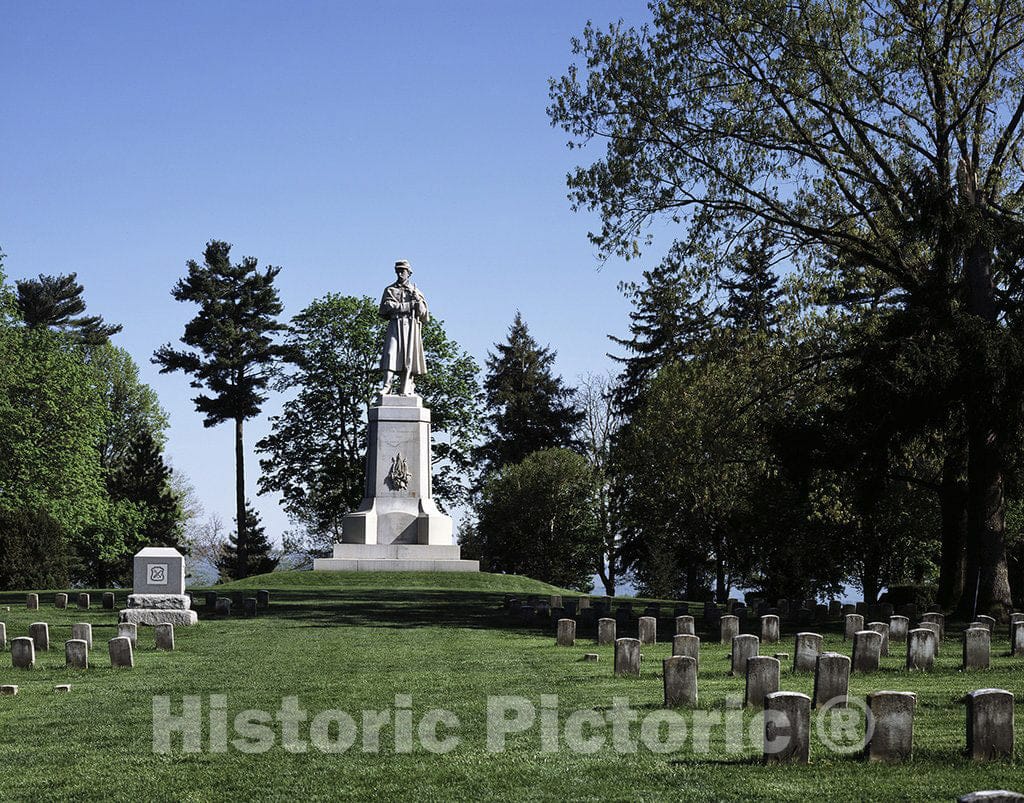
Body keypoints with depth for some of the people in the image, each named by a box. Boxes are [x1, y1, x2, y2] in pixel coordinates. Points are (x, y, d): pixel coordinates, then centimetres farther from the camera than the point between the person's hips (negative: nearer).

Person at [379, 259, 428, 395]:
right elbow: (387, 306, -3)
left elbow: (423, 313, 13)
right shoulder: (390, 290, 14)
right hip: (395, 325, -1)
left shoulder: (416, 291, 18)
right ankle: (387, 385, -19)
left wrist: (418, 299, -6)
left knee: (409, 356, -5)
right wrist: (408, 305, -4)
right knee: (390, 353, -14)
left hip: (412, 327, 1)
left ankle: (407, 388, -5)